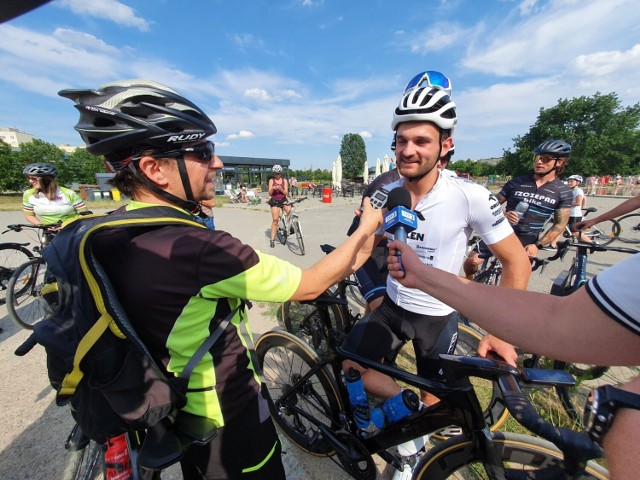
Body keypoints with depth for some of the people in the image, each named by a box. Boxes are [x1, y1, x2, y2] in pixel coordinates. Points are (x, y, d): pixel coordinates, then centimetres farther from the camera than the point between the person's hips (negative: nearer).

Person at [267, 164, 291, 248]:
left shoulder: (284, 180, 4)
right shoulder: (271, 180, 1)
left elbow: (286, 193, -2)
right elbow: (270, 194, -4)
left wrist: (281, 189, -22)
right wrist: (272, 188, -25)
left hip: (283, 200, 2)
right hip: (275, 201, -1)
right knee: (275, 220, -6)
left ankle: (291, 227, 1)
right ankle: (272, 239, 3)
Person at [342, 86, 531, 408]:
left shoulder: (471, 197, -21)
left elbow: (516, 262, -11)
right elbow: (363, 248, -2)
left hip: (438, 317, -2)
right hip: (392, 307, 3)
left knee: (433, 402, 14)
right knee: (350, 368, 2)